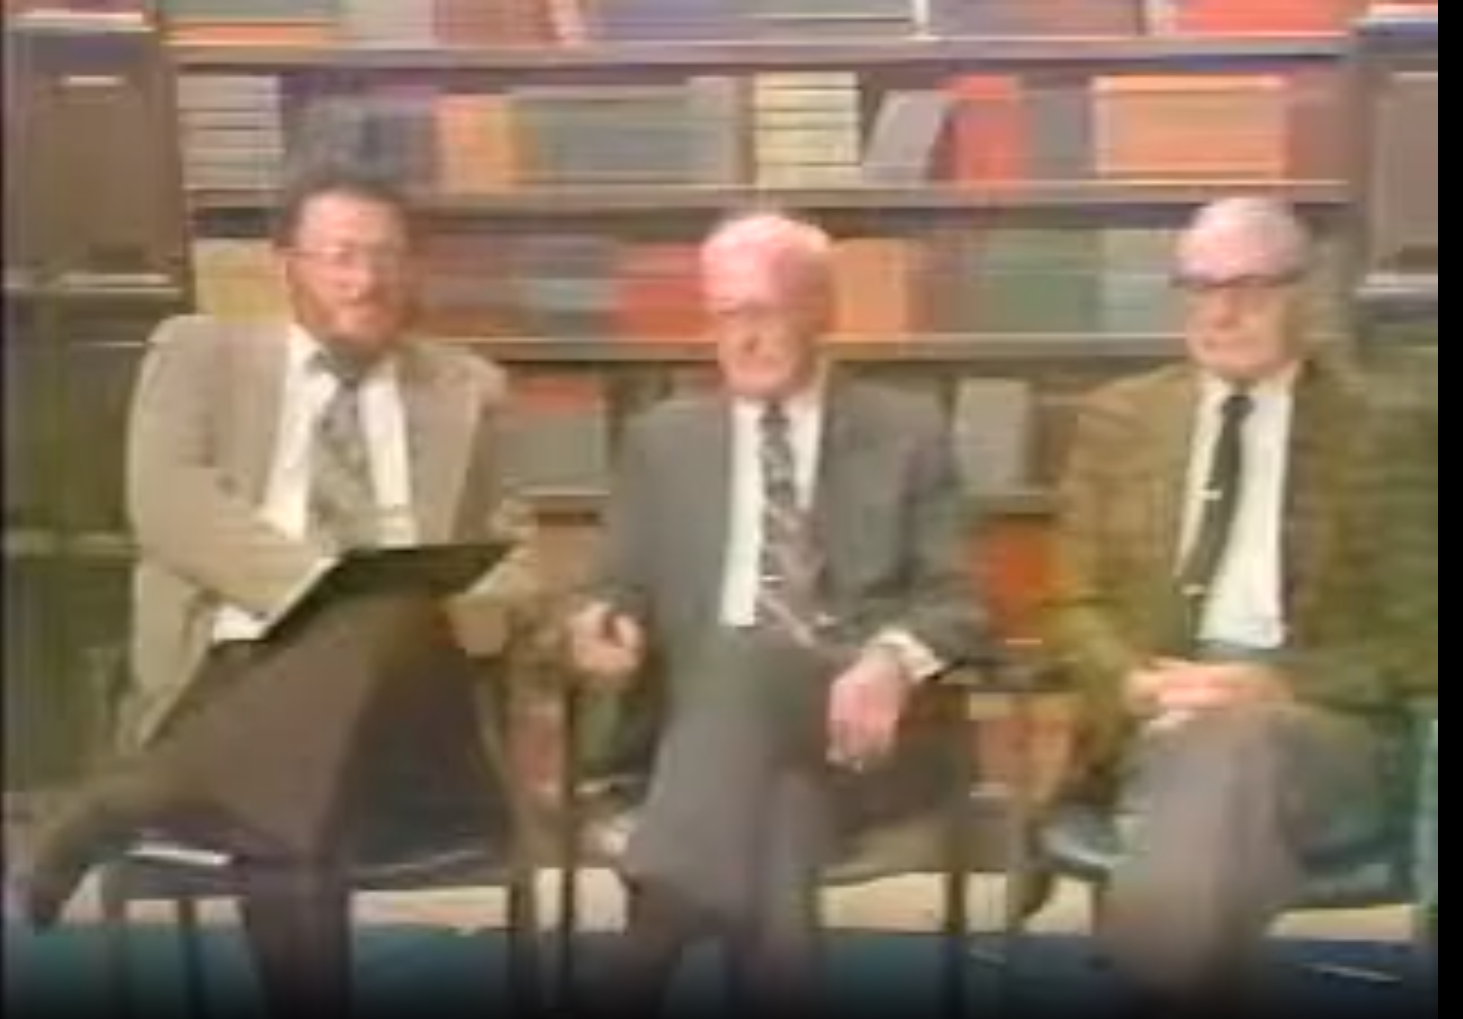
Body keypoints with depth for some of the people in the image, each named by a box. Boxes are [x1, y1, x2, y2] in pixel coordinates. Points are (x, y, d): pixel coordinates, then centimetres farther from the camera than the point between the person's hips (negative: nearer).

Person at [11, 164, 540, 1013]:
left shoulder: (467, 390, 20)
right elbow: (166, 501, -3)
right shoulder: (201, 352, 14)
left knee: (396, 631, -35)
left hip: (405, 693, 3)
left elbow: (508, 563, 15)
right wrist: (316, 587, -19)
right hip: (239, 671, -2)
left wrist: (452, 611, -11)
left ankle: (123, 801, -27)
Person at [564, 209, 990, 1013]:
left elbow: (955, 602, 4)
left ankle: (657, 931, -42)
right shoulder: (662, 439, 18)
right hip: (707, 703, 2)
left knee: (742, 662, -35)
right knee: (774, 795, -34)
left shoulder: (907, 432, 12)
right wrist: (605, 619, -11)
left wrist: (891, 661, -20)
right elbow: (623, 589, 16)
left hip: (860, 709, -2)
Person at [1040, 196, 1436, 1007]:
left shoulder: (1382, 428, 5)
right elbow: (1076, 604, 13)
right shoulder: (1118, 418, 14)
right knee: (1209, 762, -34)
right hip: (1152, 724, 2)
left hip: (1318, 723, -1)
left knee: (1232, 742, -36)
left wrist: (1280, 686, -14)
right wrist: (1136, 680, -9)